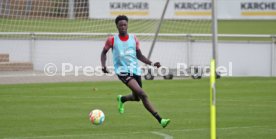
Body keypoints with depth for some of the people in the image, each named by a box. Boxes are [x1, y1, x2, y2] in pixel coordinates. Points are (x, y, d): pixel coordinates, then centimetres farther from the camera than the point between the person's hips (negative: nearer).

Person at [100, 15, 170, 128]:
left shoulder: (134, 39, 7)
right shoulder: (112, 40, -2)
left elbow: (139, 55, 14)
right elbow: (104, 53, 11)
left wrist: (152, 63, 1)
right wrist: (103, 65, -6)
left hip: (135, 70, 5)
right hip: (123, 71, -5)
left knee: (136, 97, 14)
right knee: (142, 94, -19)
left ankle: (122, 99, 50)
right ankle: (160, 120, -20)